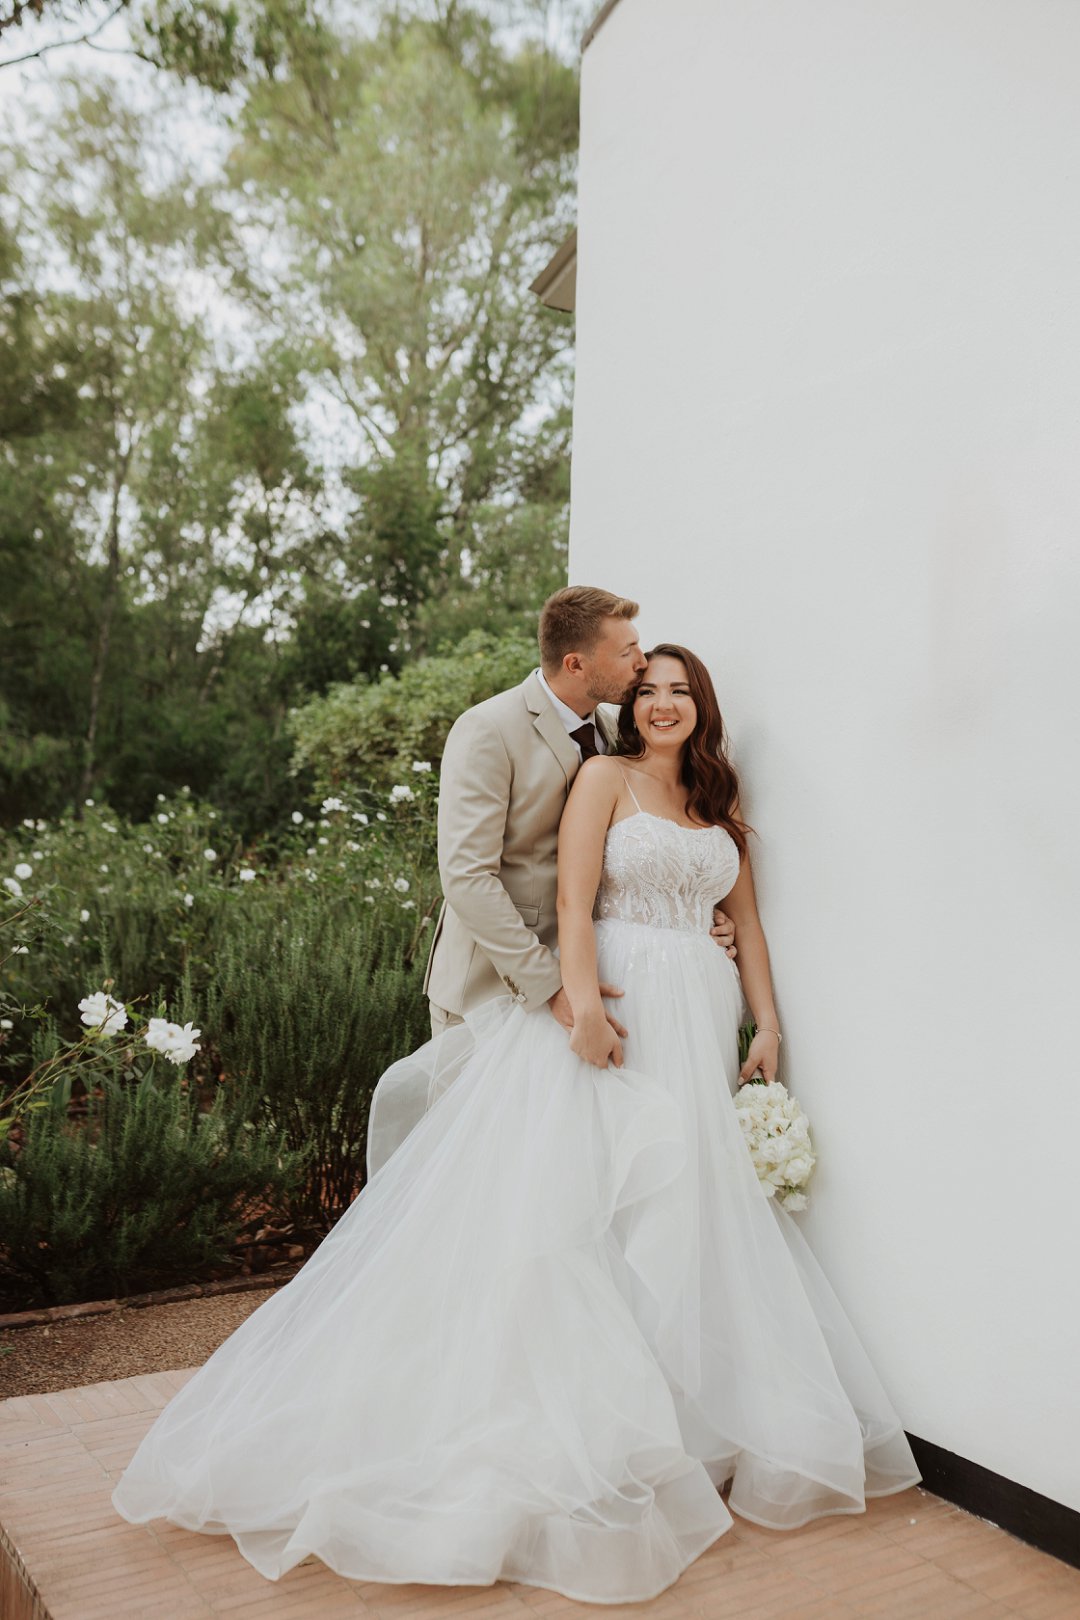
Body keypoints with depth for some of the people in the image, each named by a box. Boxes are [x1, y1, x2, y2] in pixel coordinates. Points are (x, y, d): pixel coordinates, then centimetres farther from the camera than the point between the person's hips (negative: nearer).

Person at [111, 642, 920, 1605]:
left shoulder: (721, 803, 17)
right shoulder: (605, 779, 2)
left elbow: (746, 919, 16)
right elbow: (574, 897, -9)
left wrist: (767, 1026, 7)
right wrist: (584, 1002, -21)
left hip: (699, 1026, 5)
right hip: (616, 1006, -5)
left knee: (690, 1198, 5)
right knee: (578, 1193, -7)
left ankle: (689, 1411, 17)